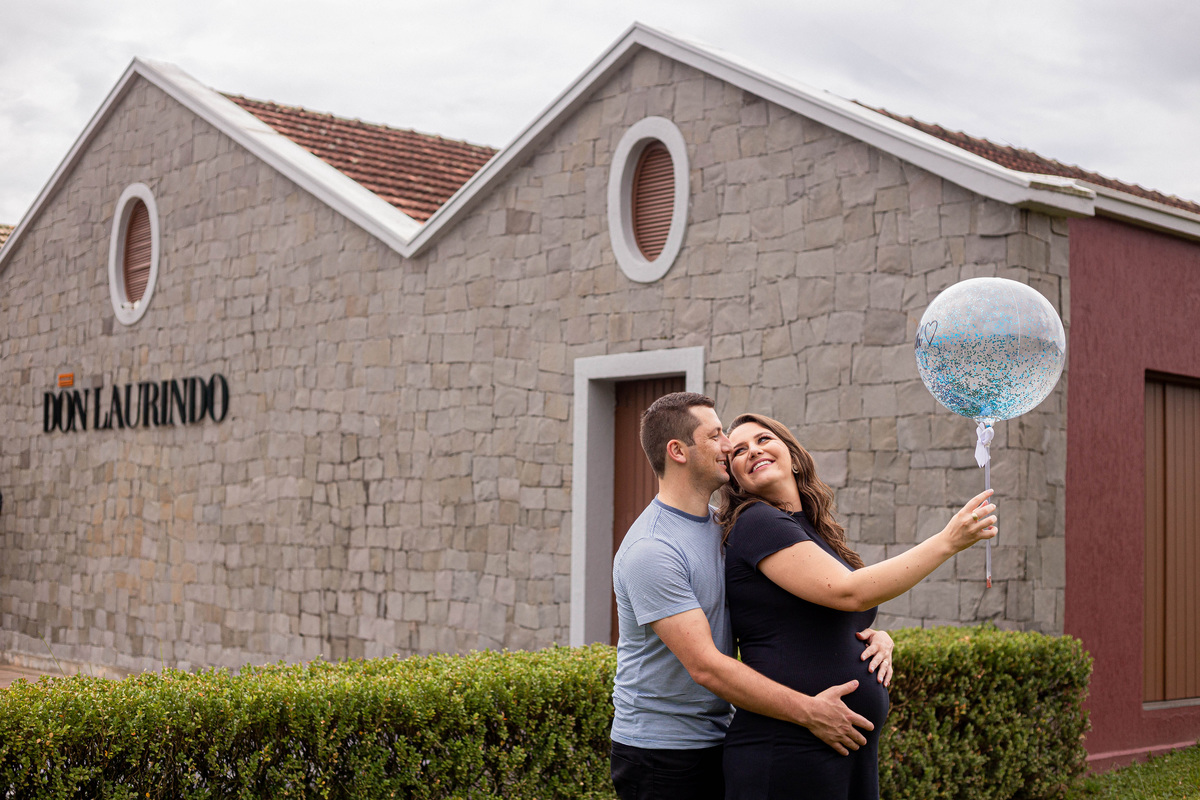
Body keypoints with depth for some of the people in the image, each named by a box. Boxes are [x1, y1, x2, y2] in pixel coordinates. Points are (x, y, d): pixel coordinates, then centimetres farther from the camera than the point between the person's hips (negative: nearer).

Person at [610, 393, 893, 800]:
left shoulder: (723, 527, 8)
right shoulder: (650, 551, -20)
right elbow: (706, 666, -24)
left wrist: (866, 633, -4)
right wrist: (808, 711, -25)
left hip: (718, 738, 8)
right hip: (660, 751, -8)